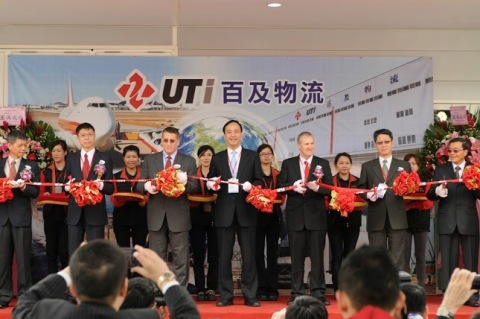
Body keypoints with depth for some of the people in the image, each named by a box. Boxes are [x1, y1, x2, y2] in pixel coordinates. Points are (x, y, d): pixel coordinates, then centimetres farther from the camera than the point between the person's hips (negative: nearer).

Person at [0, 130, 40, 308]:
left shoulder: (31, 166, 1)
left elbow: (35, 192, -4)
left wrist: (23, 187, -22)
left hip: (21, 216, -2)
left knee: (23, 257, 2)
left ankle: (25, 295, 10)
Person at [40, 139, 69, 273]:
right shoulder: (46, 172, 11)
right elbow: (41, 193, 9)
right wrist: (45, 195, -12)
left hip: (66, 213, -3)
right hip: (50, 213, 3)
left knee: (65, 249, -6)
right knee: (51, 248, 6)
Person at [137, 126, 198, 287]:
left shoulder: (188, 161, 4)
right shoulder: (149, 160, 9)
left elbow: (195, 187, -3)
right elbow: (139, 184, 5)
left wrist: (185, 183, -26)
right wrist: (146, 186, -19)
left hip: (178, 215, -1)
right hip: (156, 215, 2)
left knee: (181, 259, 1)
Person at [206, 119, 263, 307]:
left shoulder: (252, 156, 8)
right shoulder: (217, 158, 11)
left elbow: (259, 181, 3)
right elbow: (210, 184, 10)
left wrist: (250, 186, -17)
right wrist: (212, 184, -13)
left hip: (246, 211, -1)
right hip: (224, 211, 1)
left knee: (249, 255, 0)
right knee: (224, 255, 3)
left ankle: (250, 296, 6)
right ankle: (226, 296, 10)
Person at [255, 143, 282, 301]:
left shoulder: (278, 175, 11)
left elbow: (282, 194, 10)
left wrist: (277, 199, -10)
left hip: (274, 216, 3)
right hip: (258, 216, -2)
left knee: (273, 253, 5)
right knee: (258, 252, -2)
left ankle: (272, 289, 7)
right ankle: (261, 288, 1)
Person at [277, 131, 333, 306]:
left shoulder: (323, 164, 4)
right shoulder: (288, 164, 6)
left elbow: (330, 188, -2)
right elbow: (280, 186, 1)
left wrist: (317, 187, -22)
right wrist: (293, 187, -18)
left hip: (316, 215, -1)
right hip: (295, 215, 1)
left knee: (317, 256, 1)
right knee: (297, 256, 6)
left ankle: (318, 293, 5)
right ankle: (297, 293, 11)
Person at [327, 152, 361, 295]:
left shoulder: (357, 182, 7)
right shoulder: (330, 181, 2)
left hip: (352, 223, 2)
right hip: (335, 222, -2)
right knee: (337, 256, -3)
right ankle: (338, 289, -1)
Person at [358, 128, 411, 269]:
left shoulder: (404, 165, 13)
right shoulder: (367, 166, 14)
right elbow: (361, 189, 9)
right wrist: (369, 195, -12)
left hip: (397, 218, -1)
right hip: (376, 218, 1)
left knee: (397, 258, -1)